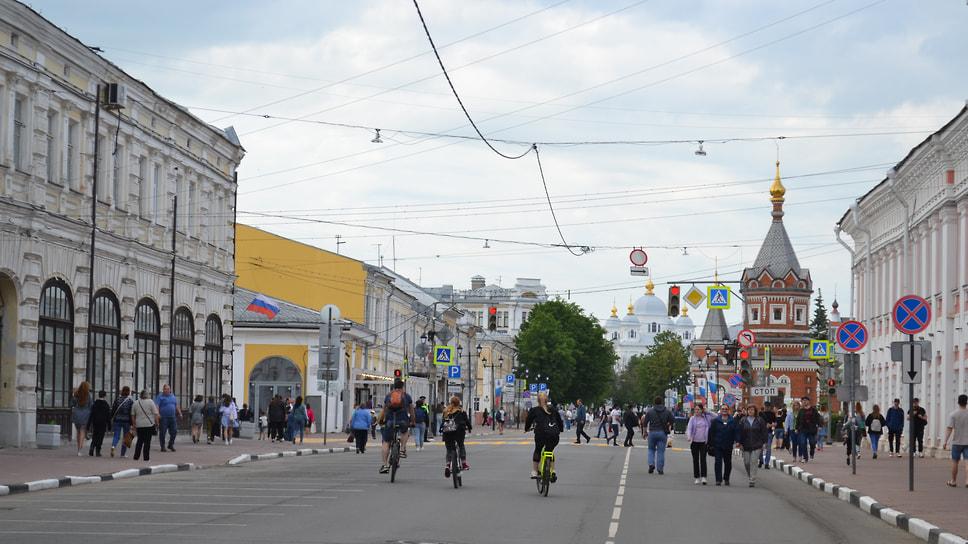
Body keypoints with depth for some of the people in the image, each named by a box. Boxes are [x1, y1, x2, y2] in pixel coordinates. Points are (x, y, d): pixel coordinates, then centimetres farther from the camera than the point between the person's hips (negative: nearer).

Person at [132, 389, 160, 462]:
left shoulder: (136, 403, 6)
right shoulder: (150, 402, -6)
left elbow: (132, 415, 9)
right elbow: (156, 414, -8)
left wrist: (134, 424, 16)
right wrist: (157, 423, 1)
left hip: (139, 425, 4)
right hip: (149, 424, -4)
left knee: (140, 441, 13)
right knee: (147, 441, 0)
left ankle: (136, 456, 8)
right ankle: (146, 457, -1)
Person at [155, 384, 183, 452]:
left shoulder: (172, 396, 15)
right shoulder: (160, 396, -2)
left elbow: (176, 405, 21)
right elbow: (157, 405, -12)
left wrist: (180, 413, 16)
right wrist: (157, 413, -26)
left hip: (172, 417, 5)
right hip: (163, 418, -5)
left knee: (174, 431, 2)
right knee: (162, 433, -1)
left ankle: (171, 445, 16)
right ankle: (162, 447, 7)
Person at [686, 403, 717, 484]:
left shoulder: (706, 417, 6)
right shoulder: (692, 419, 5)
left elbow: (715, 416, 1)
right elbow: (689, 428, -5)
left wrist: (706, 411, 0)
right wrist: (689, 436, -24)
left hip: (704, 442, -2)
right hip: (694, 442, 2)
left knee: (703, 459, -11)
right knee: (695, 460, 4)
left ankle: (703, 477, -12)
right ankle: (697, 478, 11)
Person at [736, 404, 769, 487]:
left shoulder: (760, 420, 3)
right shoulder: (743, 420, 7)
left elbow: (764, 432, 4)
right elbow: (740, 432, 6)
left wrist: (764, 443, -1)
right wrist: (740, 443, 0)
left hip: (757, 445, -2)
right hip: (746, 445, 2)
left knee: (753, 462, -8)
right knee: (746, 462, 3)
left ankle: (752, 480, -6)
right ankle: (750, 476, 27)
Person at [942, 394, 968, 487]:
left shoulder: (953, 414, -7)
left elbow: (949, 429, -11)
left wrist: (945, 442, -9)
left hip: (957, 442, -1)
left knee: (955, 462, 11)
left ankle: (953, 481, 19)